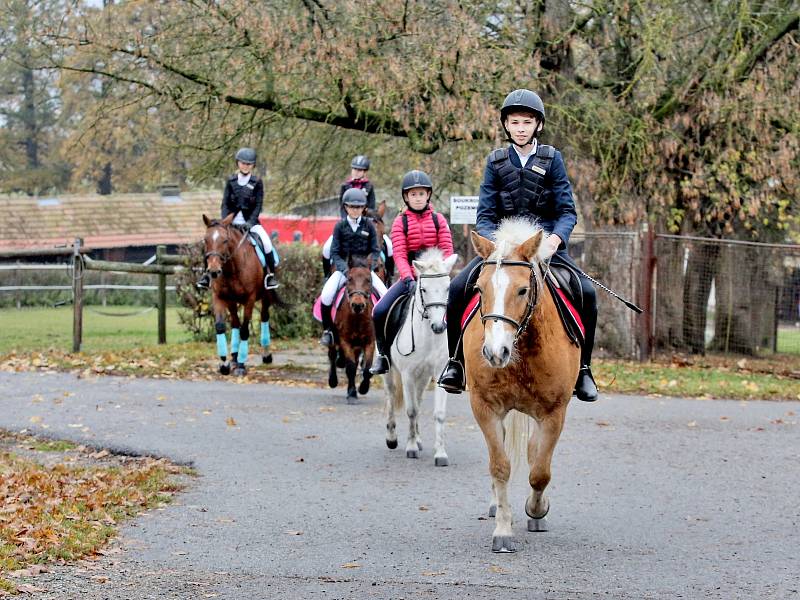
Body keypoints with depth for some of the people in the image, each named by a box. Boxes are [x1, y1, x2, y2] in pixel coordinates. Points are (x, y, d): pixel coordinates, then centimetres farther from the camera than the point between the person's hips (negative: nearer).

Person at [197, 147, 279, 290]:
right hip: (232, 220, 2)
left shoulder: (257, 182, -1)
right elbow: (225, 204, 1)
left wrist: (250, 223, -18)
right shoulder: (231, 181, 3)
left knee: (266, 242, -24)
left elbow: (258, 205, -5)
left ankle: (270, 275, -11)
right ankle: (207, 274, -8)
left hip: (250, 221, -1)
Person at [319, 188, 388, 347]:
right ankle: (327, 330, -6)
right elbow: (334, 252, -1)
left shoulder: (369, 226, 4)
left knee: (385, 295, -19)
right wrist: (345, 268, -17)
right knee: (326, 295, -24)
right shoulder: (340, 226, 2)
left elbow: (375, 250, 3)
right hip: (344, 268, -1)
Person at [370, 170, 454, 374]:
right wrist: (408, 278, -23)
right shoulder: (400, 222, 3)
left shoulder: (438, 220, 7)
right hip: (409, 278, 0)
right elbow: (399, 254, -8)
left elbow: (447, 250, -1)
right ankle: (383, 354, 3)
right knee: (379, 311, -17)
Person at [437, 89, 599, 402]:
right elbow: (485, 215, 2)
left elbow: (567, 211, -2)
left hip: (546, 244, -1)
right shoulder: (496, 161, 4)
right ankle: (456, 360, -4)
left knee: (586, 293, -23)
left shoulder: (551, 158, 2)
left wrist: (555, 239, -23)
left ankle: (582, 369, -8)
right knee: (458, 288, -20)